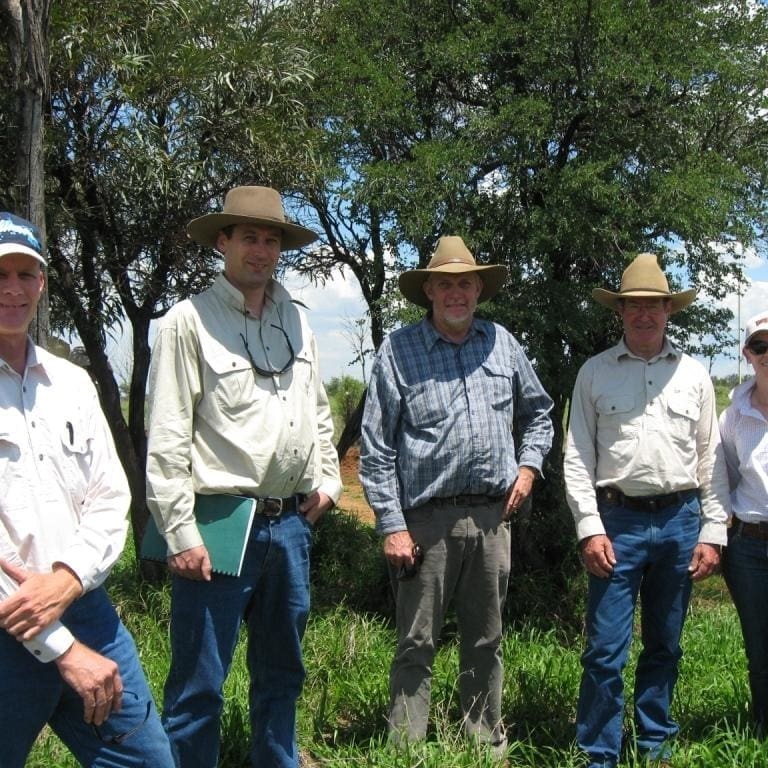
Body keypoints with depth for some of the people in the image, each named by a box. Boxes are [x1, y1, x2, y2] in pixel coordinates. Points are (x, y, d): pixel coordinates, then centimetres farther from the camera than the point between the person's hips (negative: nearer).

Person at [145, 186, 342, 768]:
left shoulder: (296, 321, 11)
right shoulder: (191, 321, -7)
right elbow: (168, 438, -11)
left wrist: (327, 479, 11)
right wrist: (181, 533, -14)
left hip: (290, 523, 6)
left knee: (282, 671, 19)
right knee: (199, 684, 0)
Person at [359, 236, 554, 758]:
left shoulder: (502, 343, 10)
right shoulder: (399, 351, -2)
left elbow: (538, 411, 25)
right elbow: (376, 447, -4)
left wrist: (529, 464, 8)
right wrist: (392, 525, -9)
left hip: (492, 517, 4)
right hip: (428, 519, -4)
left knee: (486, 641, 14)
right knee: (417, 644, 1)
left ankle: (488, 743, 28)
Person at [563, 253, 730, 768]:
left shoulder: (694, 374, 9)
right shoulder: (595, 373, 3)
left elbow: (711, 458, 9)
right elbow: (578, 457, 1)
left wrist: (712, 533, 4)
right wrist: (590, 528, -8)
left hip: (680, 521, 2)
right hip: (618, 520, -2)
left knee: (665, 646, 13)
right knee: (606, 651, -2)